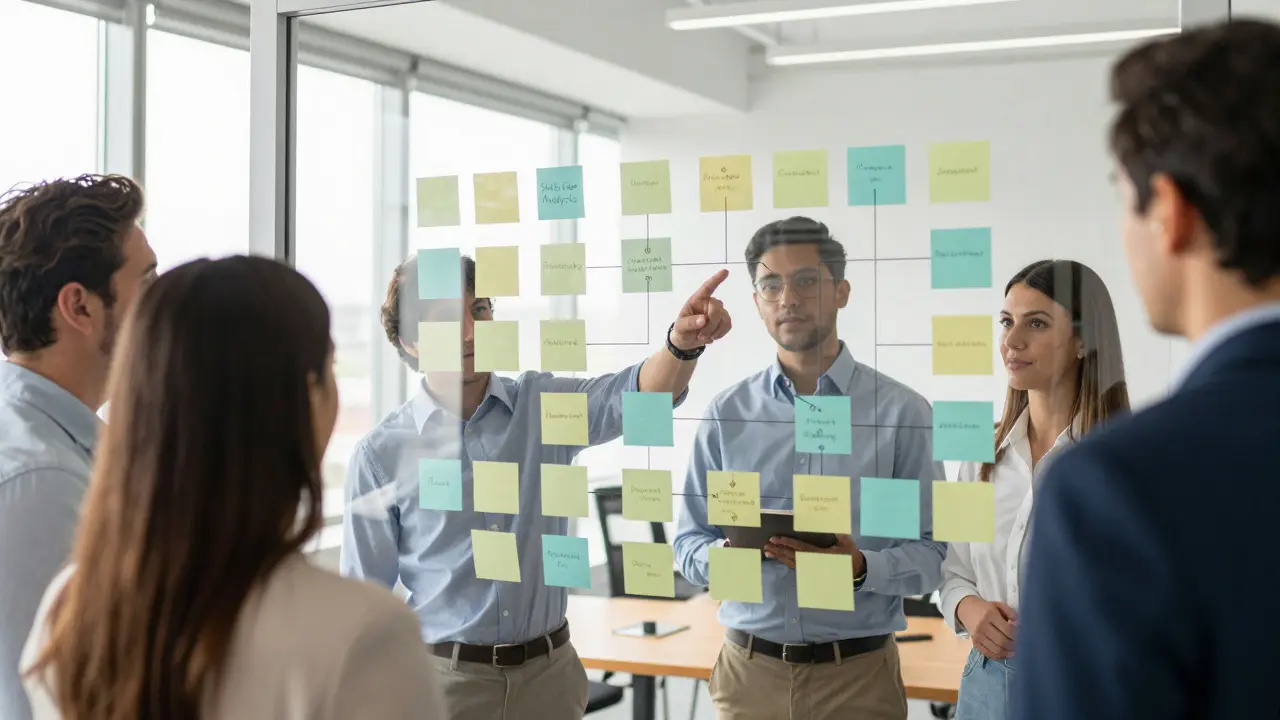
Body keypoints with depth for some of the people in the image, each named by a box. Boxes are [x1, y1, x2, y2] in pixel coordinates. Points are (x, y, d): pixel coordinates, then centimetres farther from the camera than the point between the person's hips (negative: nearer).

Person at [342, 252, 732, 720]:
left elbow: (636, 394, -18)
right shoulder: (381, 455, -6)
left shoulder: (543, 406, 0)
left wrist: (683, 343, -38)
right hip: (442, 677, -2)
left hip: (550, 670, 3)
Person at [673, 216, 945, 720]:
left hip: (858, 674, -2)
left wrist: (860, 567, -23)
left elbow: (931, 555, -5)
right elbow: (689, 546, 5)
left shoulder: (900, 411, -5)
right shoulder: (727, 414, 2)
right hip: (749, 671, 2)